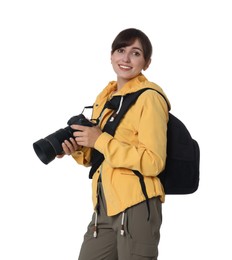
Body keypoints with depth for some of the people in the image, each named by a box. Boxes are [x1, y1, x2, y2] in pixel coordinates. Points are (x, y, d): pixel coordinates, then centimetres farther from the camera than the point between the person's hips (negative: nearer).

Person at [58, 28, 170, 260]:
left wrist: (101, 141, -17)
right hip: (104, 206, 7)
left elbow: (154, 162, -18)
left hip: (136, 207, -7)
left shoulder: (148, 98, -10)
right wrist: (77, 149, 2)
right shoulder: (104, 97, 13)